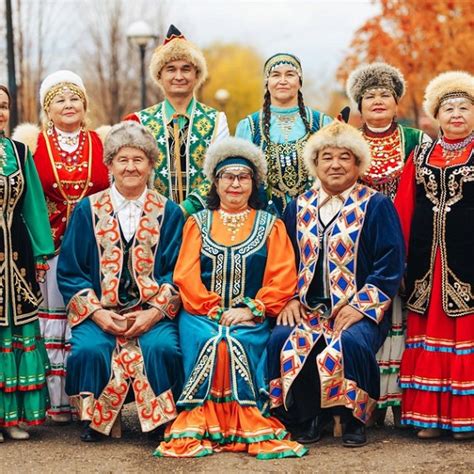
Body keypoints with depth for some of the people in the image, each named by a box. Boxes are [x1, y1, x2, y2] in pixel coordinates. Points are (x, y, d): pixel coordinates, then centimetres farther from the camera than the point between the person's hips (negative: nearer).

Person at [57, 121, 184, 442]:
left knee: (161, 347, -32)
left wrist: (155, 312, -13)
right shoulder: (88, 210, 9)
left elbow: (177, 271, 3)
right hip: (99, 311, 0)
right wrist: (96, 312, -10)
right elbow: (69, 271, 5)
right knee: (89, 349, -30)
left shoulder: (168, 212, 9)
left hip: (153, 312, 0)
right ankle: (96, 418, -6)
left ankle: (160, 419, -9)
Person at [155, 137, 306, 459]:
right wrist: (214, 310, -10)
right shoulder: (198, 223, 17)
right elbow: (185, 275, 4)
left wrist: (251, 310, -12)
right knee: (207, 341, -31)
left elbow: (283, 277, 2)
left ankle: (249, 428, -25)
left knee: (240, 343, -32)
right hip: (202, 314, 1)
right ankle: (201, 427, -28)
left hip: (251, 316, 0)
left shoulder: (270, 225, 14)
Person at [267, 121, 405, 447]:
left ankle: (355, 418, -8)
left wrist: (360, 307, -15)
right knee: (283, 340, -26)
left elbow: (390, 266, -4)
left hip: (360, 308, -3)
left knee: (351, 343, -34)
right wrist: (291, 299, -3)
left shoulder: (377, 206, 4)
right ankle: (308, 417, -5)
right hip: (310, 307, 3)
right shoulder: (299, 208, 16)